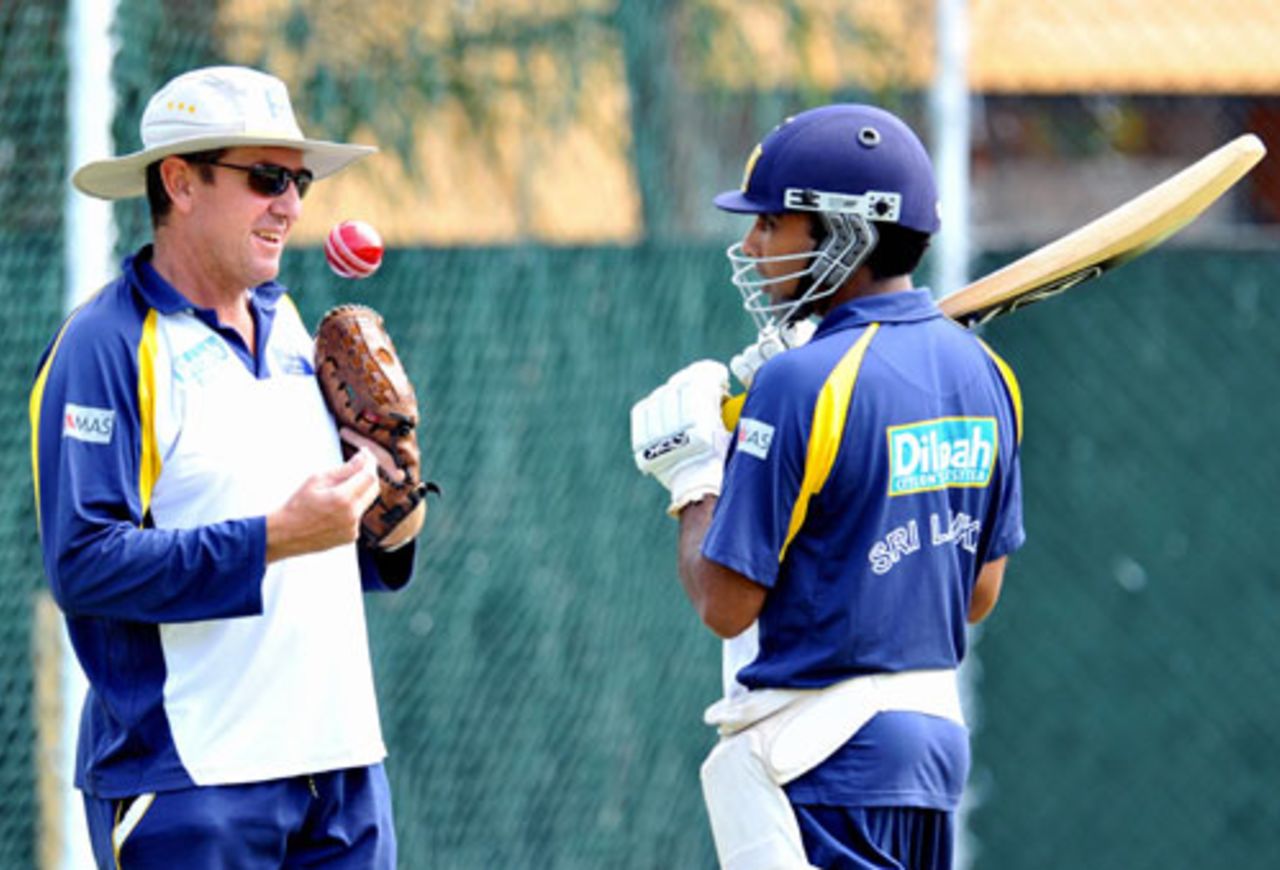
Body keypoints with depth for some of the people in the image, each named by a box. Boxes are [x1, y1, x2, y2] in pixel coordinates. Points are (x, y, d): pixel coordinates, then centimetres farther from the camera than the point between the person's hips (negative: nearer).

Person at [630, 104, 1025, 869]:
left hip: (822, 756, -9)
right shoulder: (981, 373, 8)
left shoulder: (802, 382, -16)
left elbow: (727, 603, -16)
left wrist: (693, 474, 2)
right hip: (937, 731, 9)